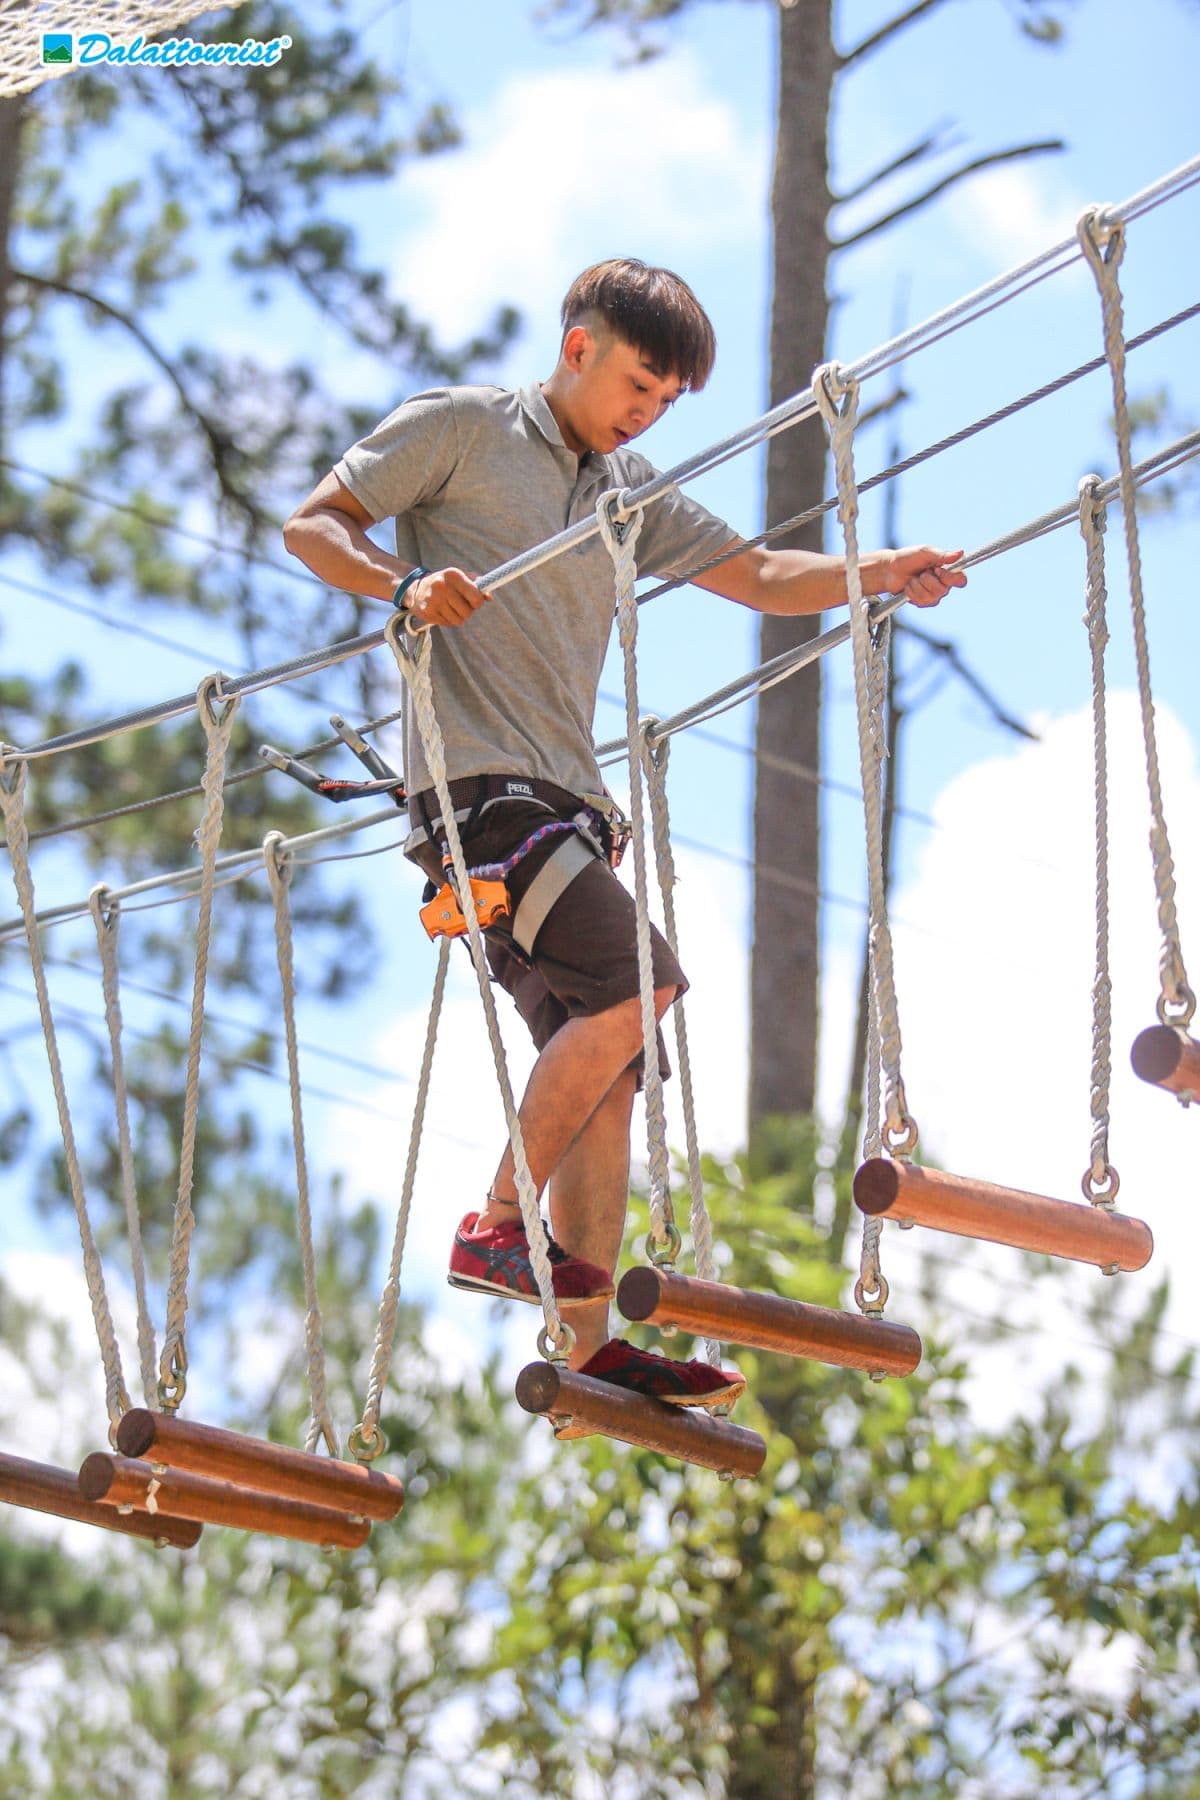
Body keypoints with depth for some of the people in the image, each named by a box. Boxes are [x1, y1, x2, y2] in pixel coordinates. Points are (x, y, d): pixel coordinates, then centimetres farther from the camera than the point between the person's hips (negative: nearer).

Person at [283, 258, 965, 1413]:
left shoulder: (627, 492, 23)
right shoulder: (459, 429, 3)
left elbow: (756, 577, 21)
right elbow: (310, 525, 1)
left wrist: (879, 573, 3)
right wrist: (404, 582, -19)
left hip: (564, 800, 8)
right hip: (477, 783, -8)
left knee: (606, 1070, 1)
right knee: (636, 982, -23)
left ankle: (585, 1347, -1)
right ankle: (497, 1228, -16)